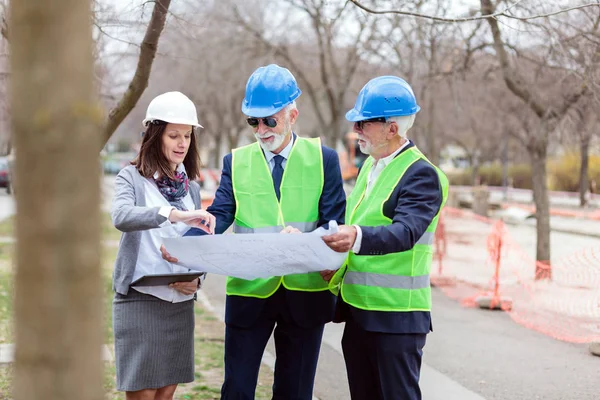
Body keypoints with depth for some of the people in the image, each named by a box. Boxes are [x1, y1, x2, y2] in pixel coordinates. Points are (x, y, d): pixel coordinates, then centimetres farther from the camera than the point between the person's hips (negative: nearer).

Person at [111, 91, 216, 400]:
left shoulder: (191, 187, 11)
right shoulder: (132, 177, -4)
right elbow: (121, 216, -25)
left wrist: (196, 278, -6)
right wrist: (174, 214, -37)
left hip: (180, 302, 5)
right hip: (139, 299, -5)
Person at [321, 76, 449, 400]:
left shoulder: (421, 175, -13)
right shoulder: (370, 166, 14)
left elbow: (405, 232, -27)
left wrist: (357, 238, -45)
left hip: (396, 316, -8)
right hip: (357, 311, 9)